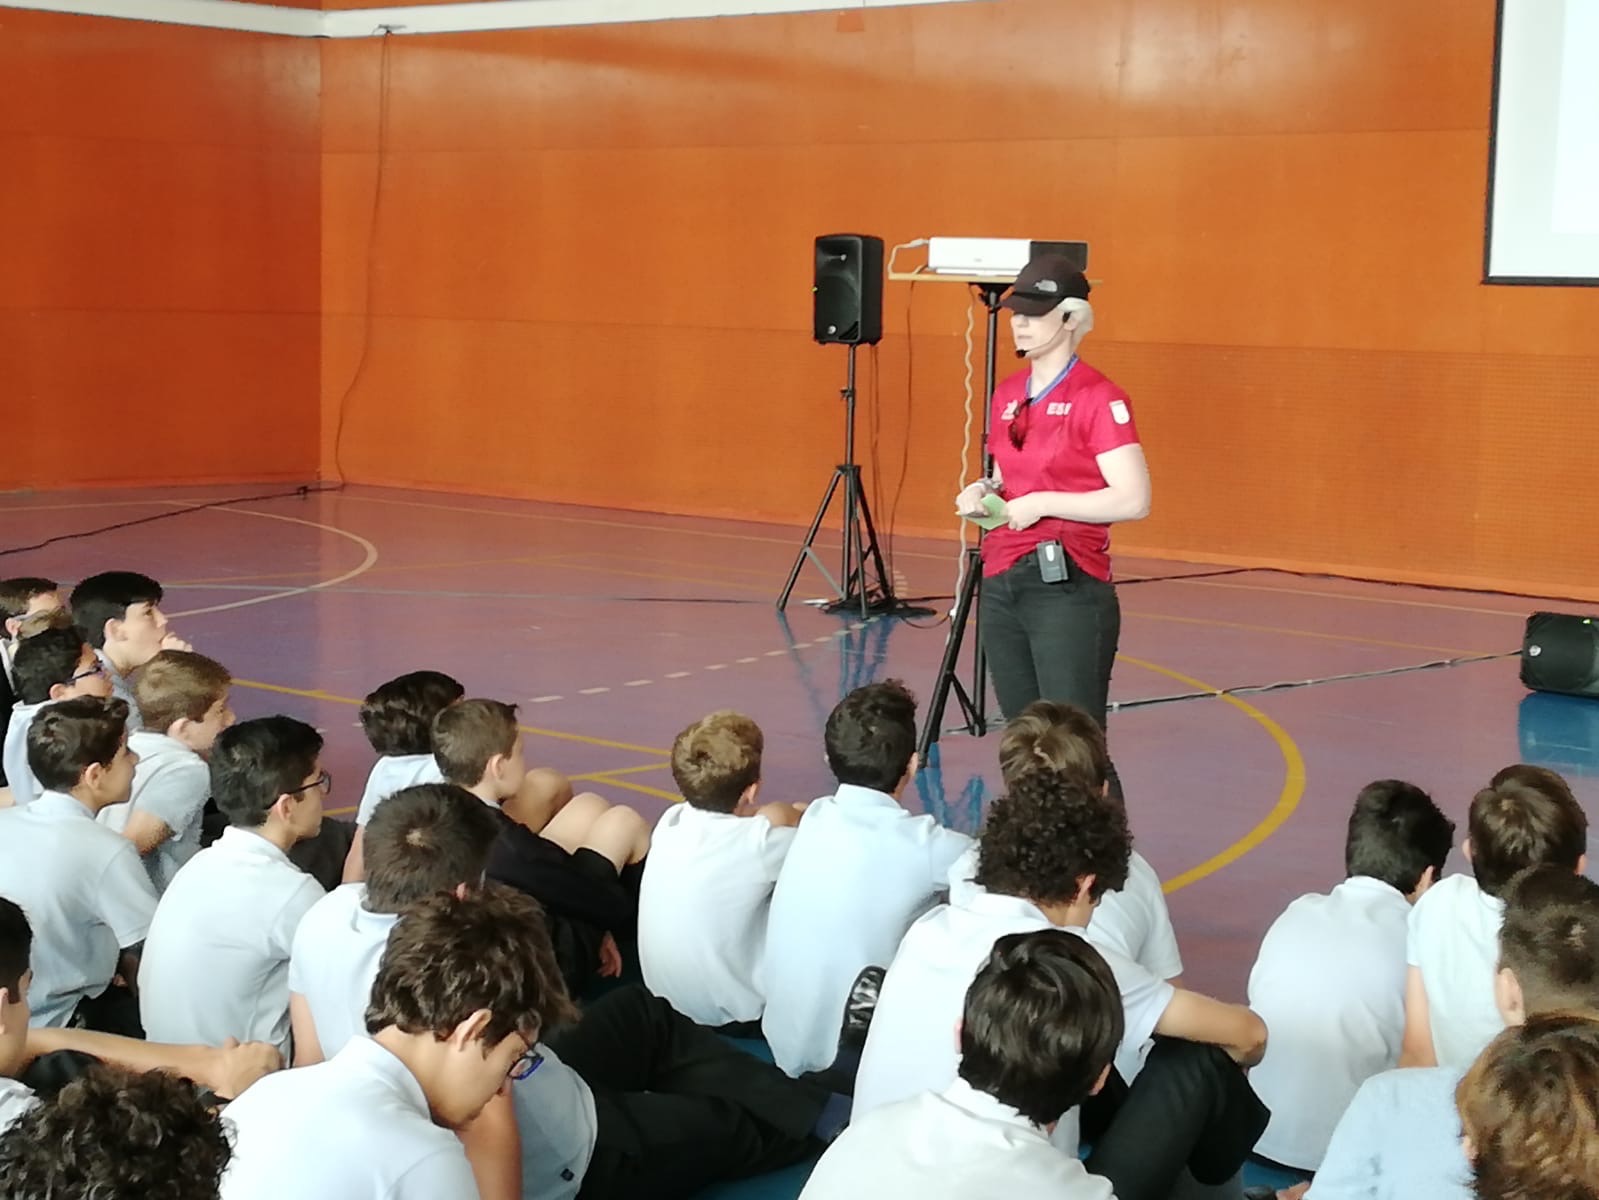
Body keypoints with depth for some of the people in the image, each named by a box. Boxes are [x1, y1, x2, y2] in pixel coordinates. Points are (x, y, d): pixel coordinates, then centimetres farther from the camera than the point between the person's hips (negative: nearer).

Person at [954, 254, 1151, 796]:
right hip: (1002, 585, 7)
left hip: (1068, 589, -7)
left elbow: (1133, 499, -17)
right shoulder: (1007, 393, 12)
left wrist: (1043, 503, -17)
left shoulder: (1098, 397, -10)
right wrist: (985, 492, 4)